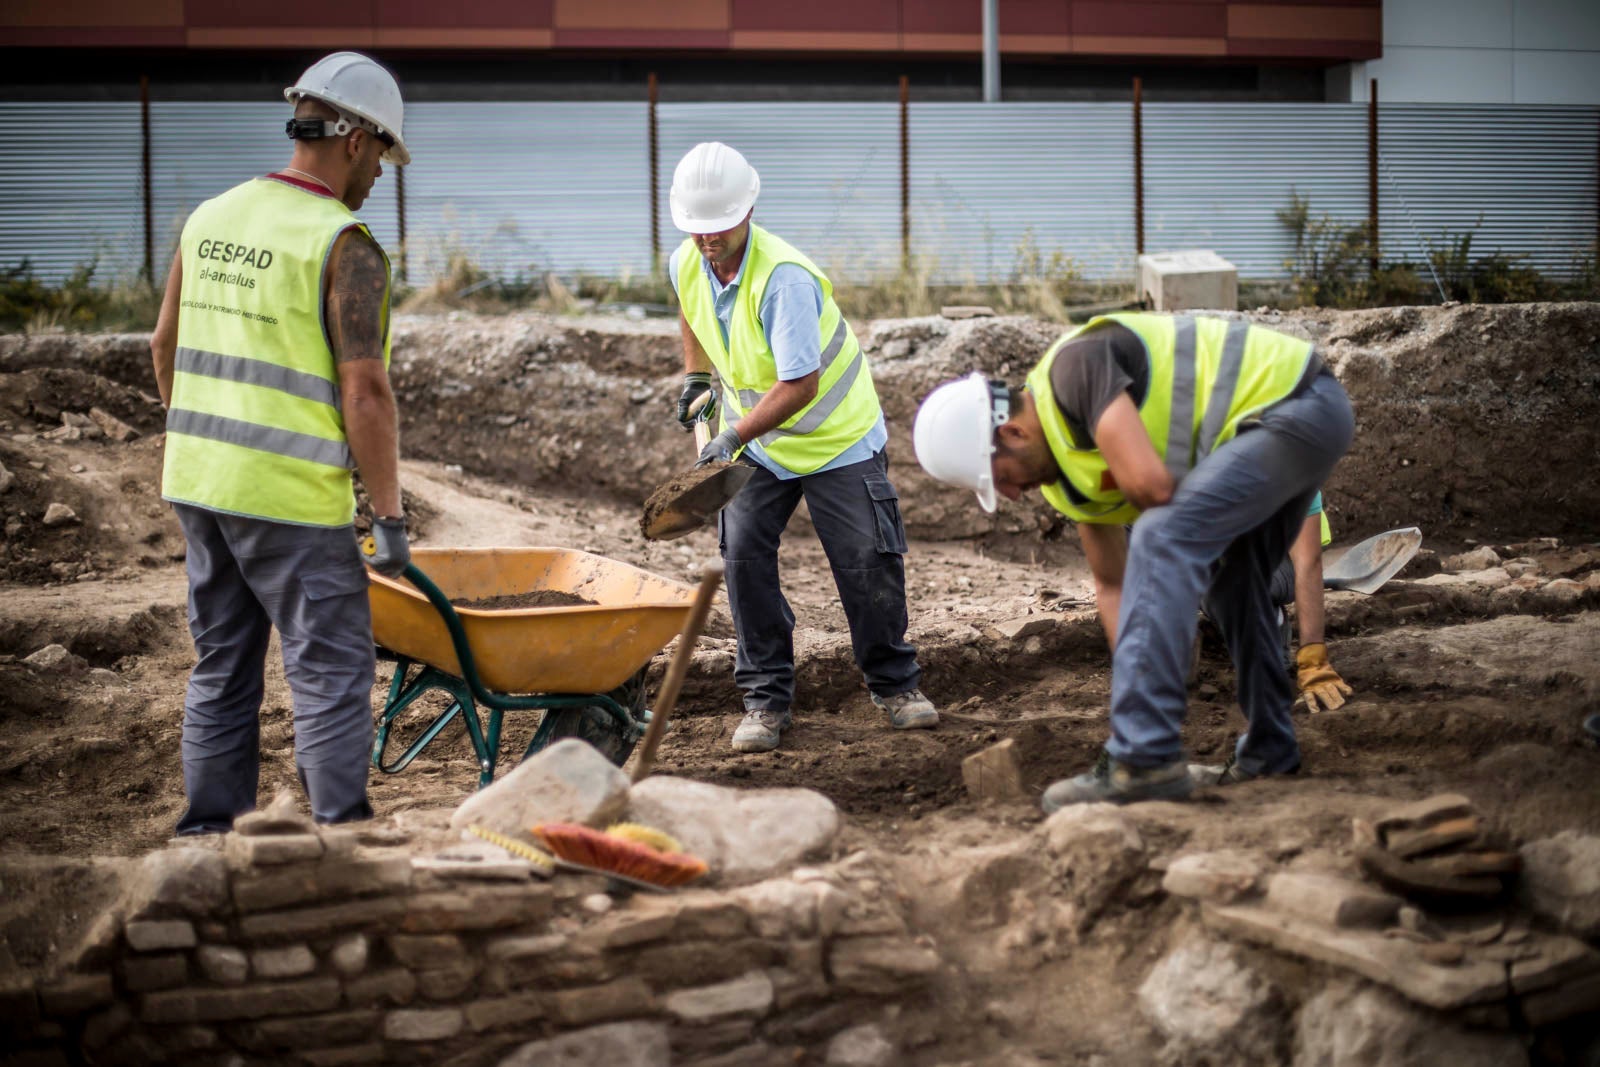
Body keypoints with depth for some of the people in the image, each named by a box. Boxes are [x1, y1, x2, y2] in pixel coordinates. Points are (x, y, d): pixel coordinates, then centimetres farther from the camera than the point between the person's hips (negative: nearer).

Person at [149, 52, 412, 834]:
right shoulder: (345, 248, -14)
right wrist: (389, 517, -11)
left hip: (198, 480, 7)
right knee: (332, 672, -1)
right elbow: (365, 395, -17)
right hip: (291, 499, -7)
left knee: (221, 667, 16)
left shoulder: (210, 220, 8)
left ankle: (208, 834, 21)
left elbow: (165, 348, 16)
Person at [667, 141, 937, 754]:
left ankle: (894, 684, 17)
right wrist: (696, 377, 13)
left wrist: (734, 436, -36)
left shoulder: (783, 278, -31)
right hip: (753, 442, 5)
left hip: (837, 437, -5)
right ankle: (766, 698, 2)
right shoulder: (685, 266, -9)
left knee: (868, 560, -3)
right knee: (744, 555, -7)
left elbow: (800, 385, -32)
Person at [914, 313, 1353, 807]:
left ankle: (1144, 760, -22)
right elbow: (1112, 585, 18)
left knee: (1162, 541, -20)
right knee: (1232, 579, 24)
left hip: (1294, 407, -11)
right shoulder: (1064, 468, 11)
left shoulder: (1073, 369, -19)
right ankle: (1268, 749, 36)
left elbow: (1150, 483, -27)